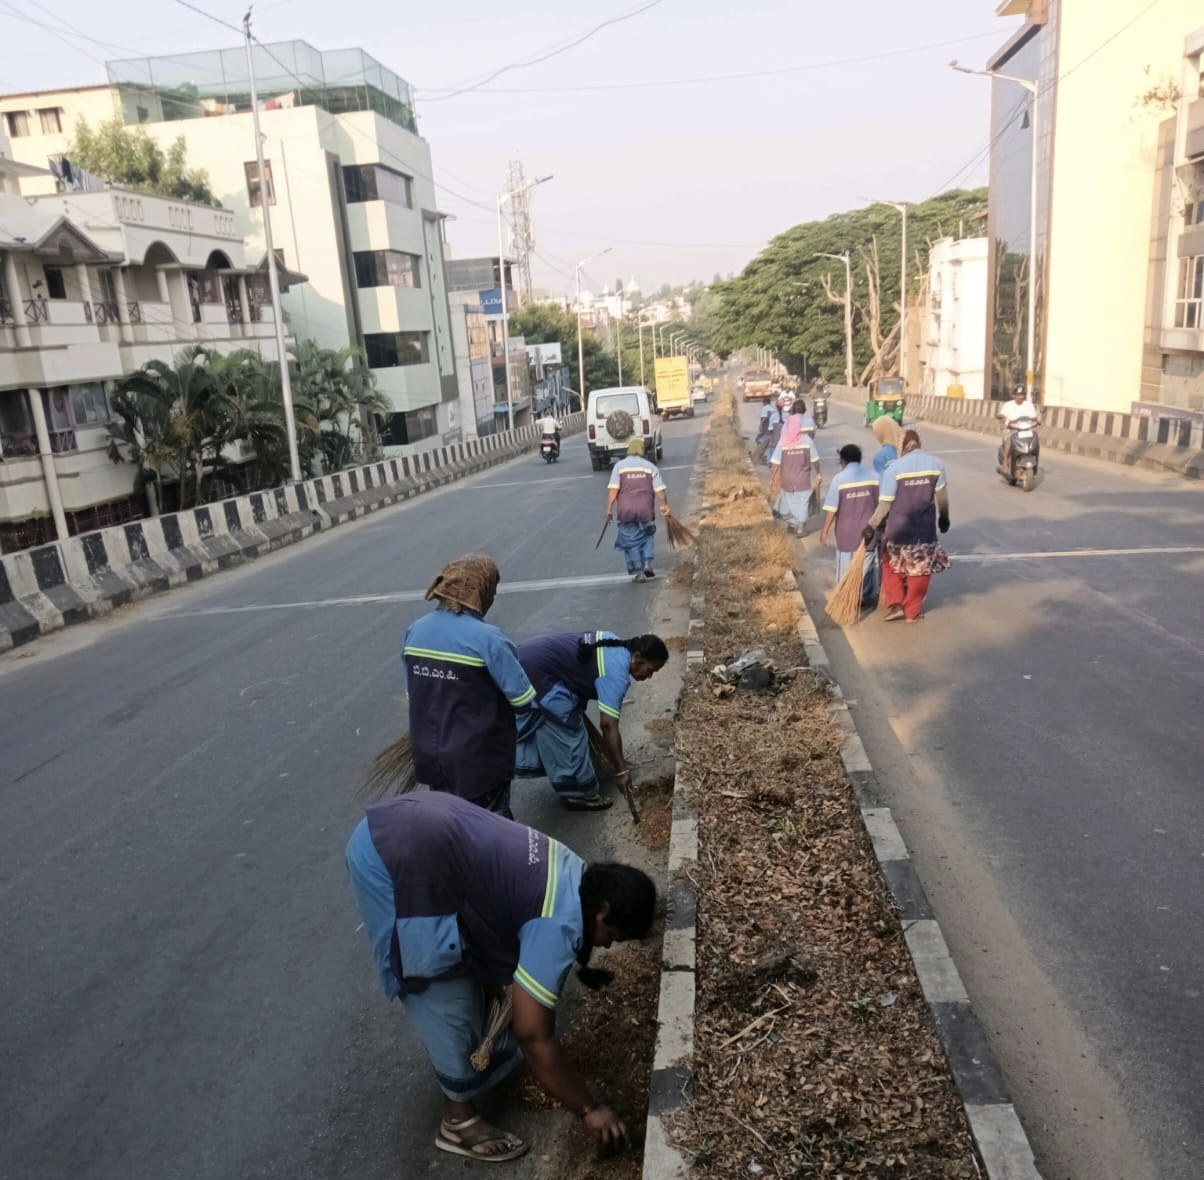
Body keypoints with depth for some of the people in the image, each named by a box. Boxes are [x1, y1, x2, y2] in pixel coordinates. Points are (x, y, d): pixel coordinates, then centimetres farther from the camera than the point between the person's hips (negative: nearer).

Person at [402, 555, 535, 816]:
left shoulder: (414, 631, -2)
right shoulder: (487, 638, -22)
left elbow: (414, 695, 9)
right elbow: (523, 701, -19)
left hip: (429, 756, 6)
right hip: (480, 760, -6)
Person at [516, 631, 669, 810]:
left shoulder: (614, 645, 10)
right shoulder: (616, 674, -18)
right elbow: (608, 726, -20)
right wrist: (622, 770, -15)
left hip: (528, 658, 10)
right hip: (536, 672, -10)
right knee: (569, 733, 0)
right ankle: (580, 793, 12)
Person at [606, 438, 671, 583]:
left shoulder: (619, 465, 4)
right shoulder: (650, 466, 7)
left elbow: (613, 489, -6)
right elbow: (660, 490, 1)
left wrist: (609, 509, -4)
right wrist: (665, 504, 14)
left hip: (626, 510, -1)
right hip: (645, 509, 1)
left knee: (630, 540, 8)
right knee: (647, 536, 22)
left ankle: (638, 572, 7)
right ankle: (647, 563, 8)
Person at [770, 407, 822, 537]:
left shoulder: (783, 442, -10)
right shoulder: (807, 440, -11)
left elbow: (776, 463, -10)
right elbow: (815, 460, -6)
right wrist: (818, 473, 8)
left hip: (788, 479, 1)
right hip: (803, 479, -1)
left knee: (788, 501, 19)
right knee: (802, 502, 8)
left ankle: (791, 524, 34)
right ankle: (800, 527, 10)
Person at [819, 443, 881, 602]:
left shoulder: (839, 478, -12)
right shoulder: (874, 475, -3)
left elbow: (831, 508, -12)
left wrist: (825, 529, -3)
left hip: (847, 532, -3)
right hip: (869, 530, 3)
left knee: (847, 567, 7)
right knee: (868, 564, 17)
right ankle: (868, 595, 29)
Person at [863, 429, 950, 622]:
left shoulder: (894, 468, -13)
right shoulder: (936, 464, -4)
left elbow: (885, 504, -13)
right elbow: (942, 496, 6)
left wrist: (871, 526, -6)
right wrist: (944, 517, 21)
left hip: (899, 529, -2)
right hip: (925, 529, 2)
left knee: (892, 565, 21)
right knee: (920, 571, 15)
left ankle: (895, 604, 14)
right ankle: (912, 612, 22)